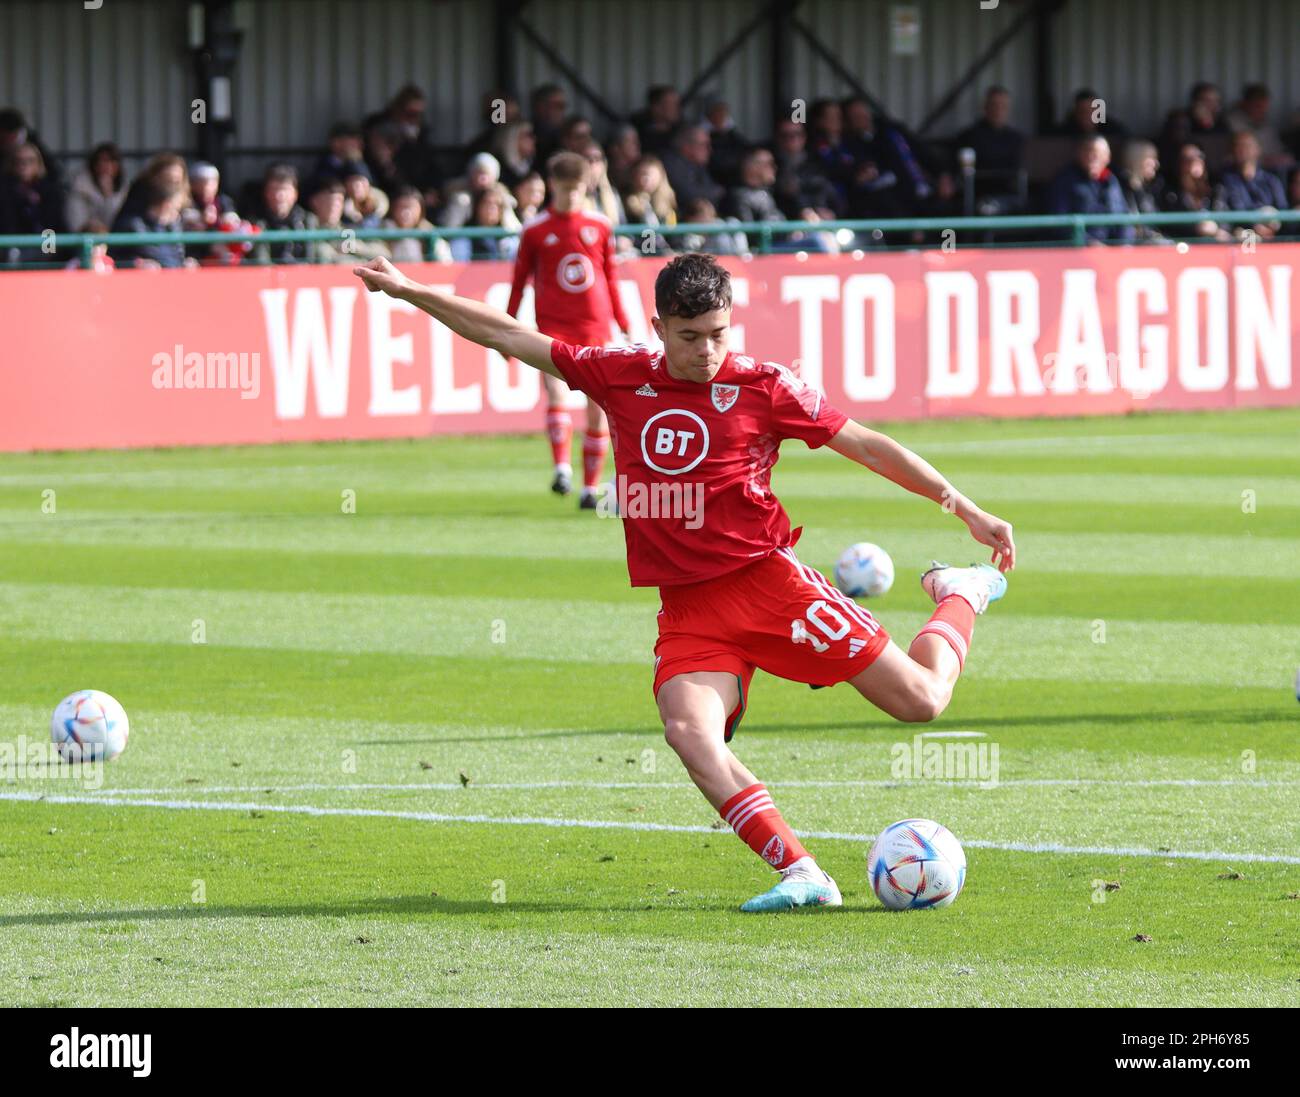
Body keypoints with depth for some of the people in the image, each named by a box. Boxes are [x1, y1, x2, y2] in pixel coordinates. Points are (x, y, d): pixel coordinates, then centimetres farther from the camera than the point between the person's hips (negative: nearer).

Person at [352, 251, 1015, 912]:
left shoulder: (763, 387, -3)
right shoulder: (620, 378, 5)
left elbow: (868, 446, 2)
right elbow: (509, 337, 11)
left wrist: (967, 511, 3)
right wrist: (409, 292, 9)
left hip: (768, 582, -2)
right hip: (687, 607, 2)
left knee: (921, 699, -4)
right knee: (689, 733, -27)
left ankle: (961, 594, 31)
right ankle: (801, 876, -27)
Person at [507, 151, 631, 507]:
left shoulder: (601, 227, 7)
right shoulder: (535, 230, 2)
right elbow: (519, 281, 8)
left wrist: (624, 327, 15)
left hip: (595, 327, 2)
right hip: (554, 327, -2)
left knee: (598, 408, 0)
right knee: (557, 392, -24)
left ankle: (590, 488, 7)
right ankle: (562, 468, -21)